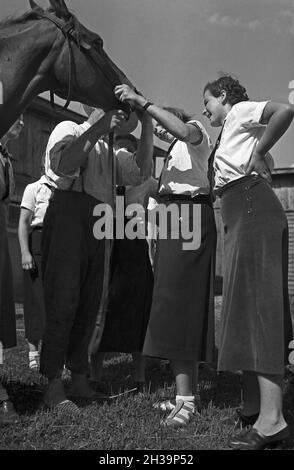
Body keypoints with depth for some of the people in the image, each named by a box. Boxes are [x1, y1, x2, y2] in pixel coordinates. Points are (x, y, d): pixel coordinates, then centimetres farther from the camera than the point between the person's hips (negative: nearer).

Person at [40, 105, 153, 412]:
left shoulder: (110, 153, 28)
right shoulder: (68, 130, 10)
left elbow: (140, 172, 12)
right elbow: (65, 165, -11)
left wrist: (147, 125, 8)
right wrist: (99, 127, -8)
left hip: (96, 223, 7)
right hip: (69, 211, -7)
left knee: (89, 304, 6)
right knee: (63, 300, -9)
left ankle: (79, 379, 15)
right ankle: (54, 385, -3)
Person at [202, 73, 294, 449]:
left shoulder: (239, 111, 2)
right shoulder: (230, 131, 28)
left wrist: (258, 154, -10)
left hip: (252, 208, -10)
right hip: (241, 217, 10)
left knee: (257, 304, -16)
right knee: (246, 306, 8)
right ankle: (254, 404, 15)